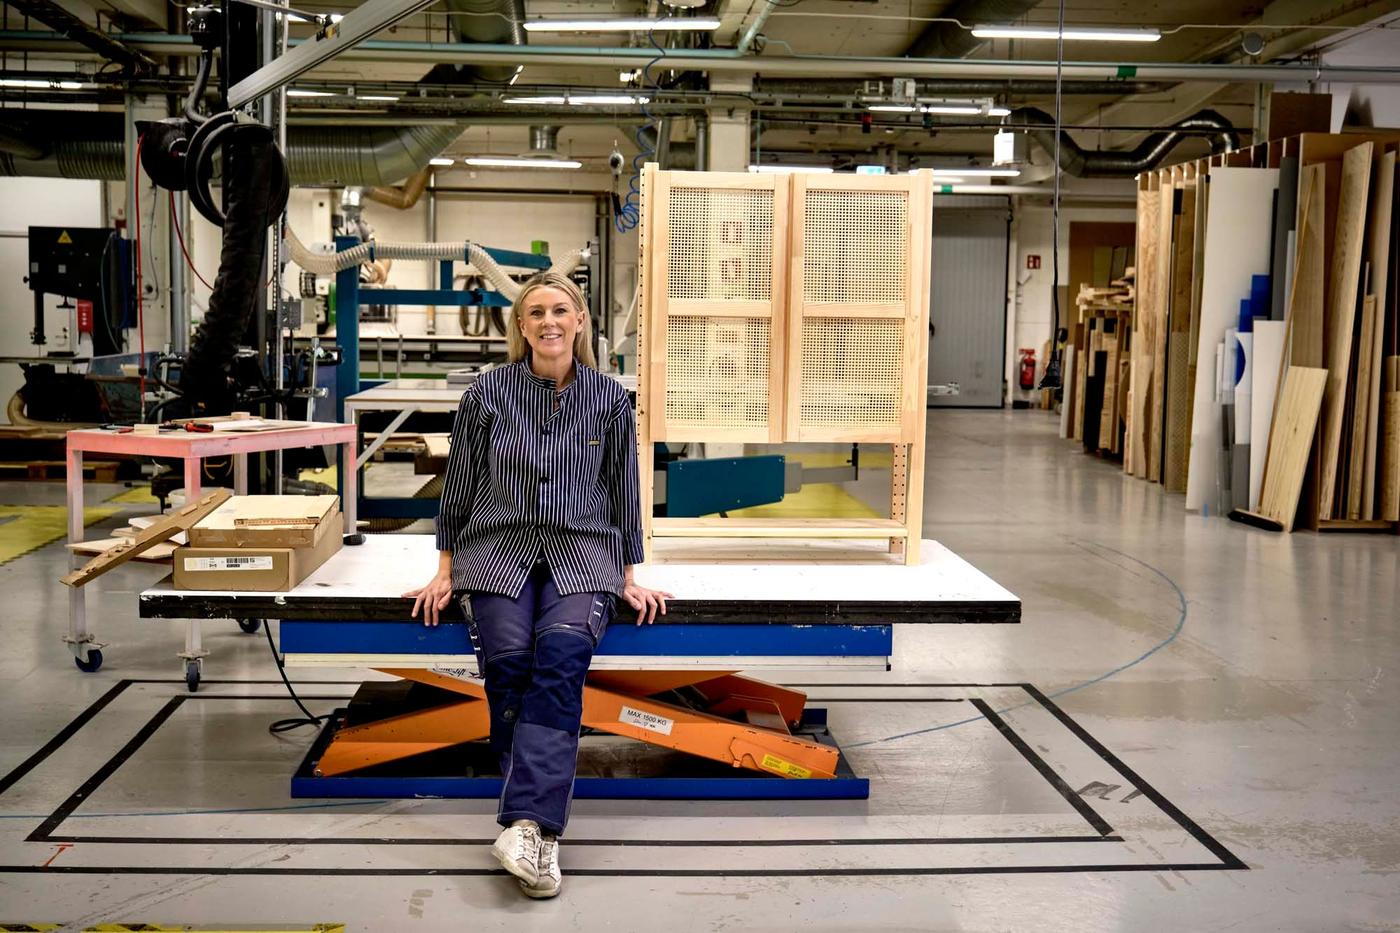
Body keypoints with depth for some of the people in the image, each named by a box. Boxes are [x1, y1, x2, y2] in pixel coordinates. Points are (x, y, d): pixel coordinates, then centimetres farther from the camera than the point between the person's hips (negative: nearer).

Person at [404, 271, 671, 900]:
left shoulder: (610, 399, 6)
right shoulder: (487, 393, 4)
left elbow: (622, 490, 12)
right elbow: (460, 483, 11)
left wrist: (629, 579, 10)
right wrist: (446, 571, 10)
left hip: (581, 554, 0)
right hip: (499, 548, 1)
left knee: (561, 653, -30)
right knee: (508, 657, -27)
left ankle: (525, 824, -37)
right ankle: (541, 830, -20)